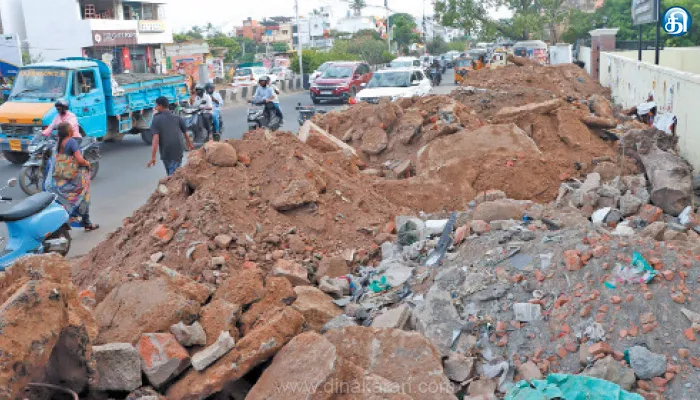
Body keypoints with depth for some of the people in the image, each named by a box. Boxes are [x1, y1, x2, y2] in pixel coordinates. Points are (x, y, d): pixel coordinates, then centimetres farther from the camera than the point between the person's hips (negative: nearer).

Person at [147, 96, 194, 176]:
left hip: (165, 153, -1)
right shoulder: (177, 118, 5)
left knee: (170, 174, 17)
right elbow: (185, 133, 12)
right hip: (178, 151, 1)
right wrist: (190, 144, 32)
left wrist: (153, 157, -16)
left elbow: (156, 139, -14)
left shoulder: (156, 120, -4)